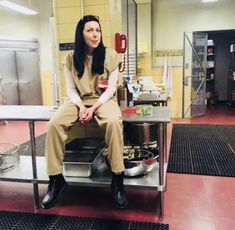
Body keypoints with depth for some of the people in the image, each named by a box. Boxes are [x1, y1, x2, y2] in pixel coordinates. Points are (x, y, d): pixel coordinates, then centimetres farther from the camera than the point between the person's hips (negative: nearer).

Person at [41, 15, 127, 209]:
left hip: (104, 99, -2)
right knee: (54, 124, -26)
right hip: (79, 101, 2)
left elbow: (111, 88, -6)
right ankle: (56, 179, -13)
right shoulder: (70, 58, 2)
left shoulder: (110, 55, -3)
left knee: (114, 122, -37)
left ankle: (117, 179, -24)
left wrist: (94, 108, -18)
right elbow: (71, 89, 3)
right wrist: (81, 106, -17)